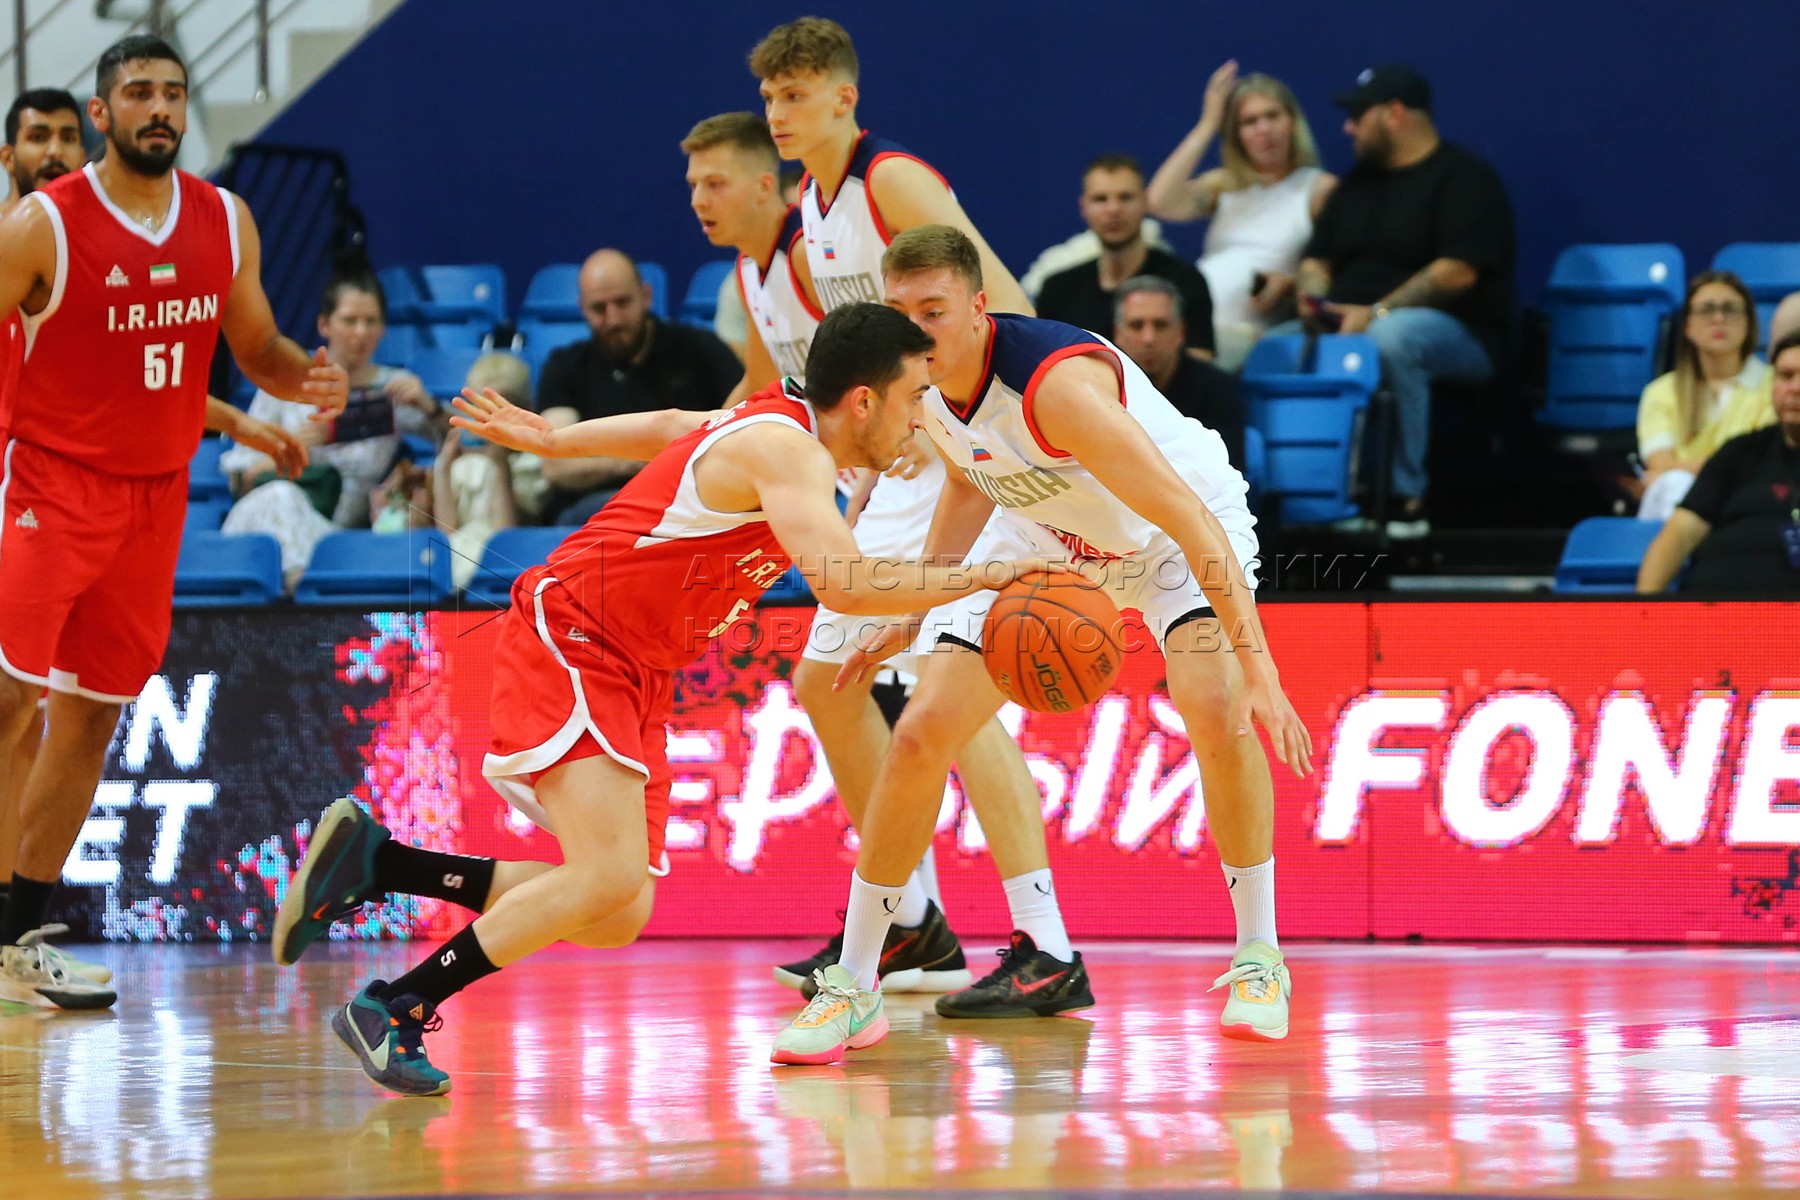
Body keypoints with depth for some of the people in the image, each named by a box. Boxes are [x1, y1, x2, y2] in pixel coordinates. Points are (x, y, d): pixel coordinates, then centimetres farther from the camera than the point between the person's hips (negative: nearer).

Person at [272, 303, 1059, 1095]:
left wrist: (546, 440, 42)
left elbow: (669, 428, 29)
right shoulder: (785, 447, -19)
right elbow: (843, 582, -34)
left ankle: (370, 860, 11)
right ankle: (389, 1014, -14)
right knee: (612, 877, -25)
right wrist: (985, 578, -27)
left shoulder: (778, 427, 10)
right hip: (566, 639, -10)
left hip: (632, 675, 10)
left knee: (618, 920, 3)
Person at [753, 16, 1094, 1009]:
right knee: (827, 682, 15)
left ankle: (1048, 952, -24)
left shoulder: (894, 183, -14)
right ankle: (911, 925, 25)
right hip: (902, 467, 11)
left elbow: (1000, 302, -23)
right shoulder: (814, 212, 14)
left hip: (963, 458, -11)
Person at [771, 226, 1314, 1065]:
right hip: (1045, 540, 6)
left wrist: (1258, 672, -48)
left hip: (1177, 530, -6)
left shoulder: (1057, 383, -39)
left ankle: (1258, 961, -10)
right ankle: (853, 989, 4)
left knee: (1216, 712, -30)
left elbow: (1192, 522, -41)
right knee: (921, 731, -6)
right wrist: (912, 612, 8)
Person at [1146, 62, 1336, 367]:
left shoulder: (1320, 188, 12)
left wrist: (1290, 284, -14)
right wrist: (1207, 125, 9)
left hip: (1242, 330, -4)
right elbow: (1159, 201, 5)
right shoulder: (1225, 185, 24)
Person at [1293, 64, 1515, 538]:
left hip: (1457, 334, -7)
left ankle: (1404, 495, -35)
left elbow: (1459, 270, -15)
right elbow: (1317, 257, 26)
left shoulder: (1463, 178, -3)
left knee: (1389, 336, -41)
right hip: (1349, 323, 7)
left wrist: (1376, 312, -21)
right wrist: (1314, 296, 1)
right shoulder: (1358, 182, 23)